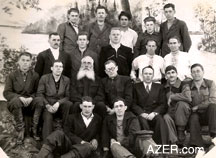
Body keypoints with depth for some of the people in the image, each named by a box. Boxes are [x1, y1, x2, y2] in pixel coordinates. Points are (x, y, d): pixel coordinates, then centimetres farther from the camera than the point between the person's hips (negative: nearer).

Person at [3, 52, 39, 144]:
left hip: (30, 103, 1)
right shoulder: (12, 76, 6)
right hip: (15, 104, -1)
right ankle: (20, 130, -27)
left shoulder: (35, 76, 9)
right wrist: (19, 97, -20)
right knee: (16, 101, -37)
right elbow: (6, 93, -3)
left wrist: (31, 98, -17)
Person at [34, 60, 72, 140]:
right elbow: (39, 94, 1)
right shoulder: (44, 78, 3)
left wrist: (58, 103, -17)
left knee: (69, 104, -31)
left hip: (60, 106, 2)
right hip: (48, 106, -1)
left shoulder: (66, 80, 8)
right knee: (48, 117, -33)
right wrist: (47, 105, -14)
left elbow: (67, 96, 3)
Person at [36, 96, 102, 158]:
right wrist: (80, 141, -11)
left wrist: (95, 140, -7)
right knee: (58, 133, -28)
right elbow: (67, 132, 3)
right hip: (68, 144, 1)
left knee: (89, 147, -38)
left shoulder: (98, 119, 14)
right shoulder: (73, 117, 14)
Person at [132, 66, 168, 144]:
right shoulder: (136, 87, 14)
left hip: (154, 115, 1)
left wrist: (154, 113, -11)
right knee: (143, 120, -34)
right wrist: (142, 113, -13)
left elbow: (163, 104, 8)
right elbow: (133, 104, 5)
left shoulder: (159, 87, 18)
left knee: (160, 120, -32)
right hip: (141, 115, -1)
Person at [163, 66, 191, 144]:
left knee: (181, 103, -32)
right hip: (171, 113, 2)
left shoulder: (183, 85, -8)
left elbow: (188, 97, -30)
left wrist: (172, 97, -21)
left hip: (183, 114, -2)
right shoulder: (165, 87, 6)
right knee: (166, 117, -31)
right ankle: (174, 141, -32)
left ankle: (181, 133, -21)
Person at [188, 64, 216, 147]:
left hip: (209, 114, 0)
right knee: (193, 117, -32)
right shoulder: (188, 85, 3)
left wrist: (197, 107, -15)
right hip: (196, 114, 1)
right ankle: (197, 146, -36)